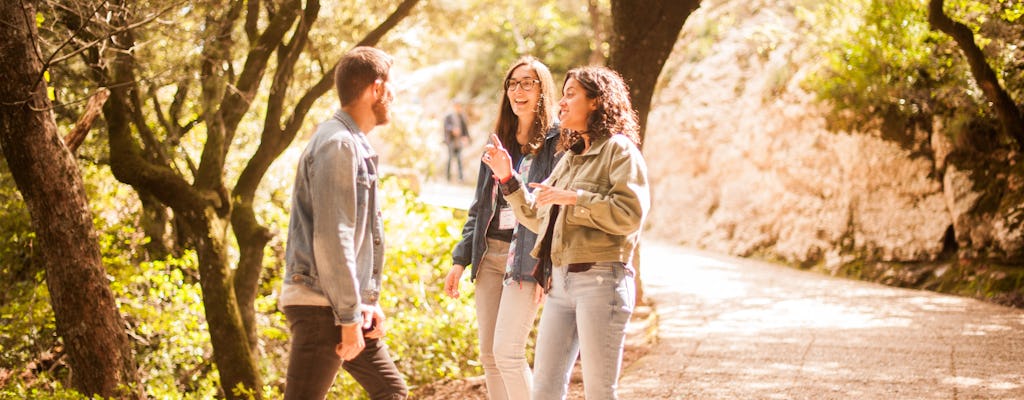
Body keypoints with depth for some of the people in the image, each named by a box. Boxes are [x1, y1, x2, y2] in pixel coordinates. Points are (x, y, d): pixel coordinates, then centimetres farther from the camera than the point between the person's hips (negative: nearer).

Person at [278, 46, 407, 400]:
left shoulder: (356, 144, 16)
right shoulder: (337, 144, -15)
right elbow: (330, 240, -21)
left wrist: (367, 301, 12)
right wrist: (348, 317, -19)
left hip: (348, 302, 10)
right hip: (321, 305, -10)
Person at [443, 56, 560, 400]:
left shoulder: (557, 142, -5)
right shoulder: (499, 142, 14)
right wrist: (460, 260, 12)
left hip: (526, 256, -7)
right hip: (489, 253, 7)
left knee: (507, 351, -15)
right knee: (488, 355, 7)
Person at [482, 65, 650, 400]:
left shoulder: (619, 149, -4)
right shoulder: (570, 157, 19)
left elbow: (630, 214, -18)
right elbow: (538, 219, 21)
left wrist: (573, 199, -18)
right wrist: (507, 178, 13)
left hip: (600, 278, -8)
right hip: (560, 281, 8)